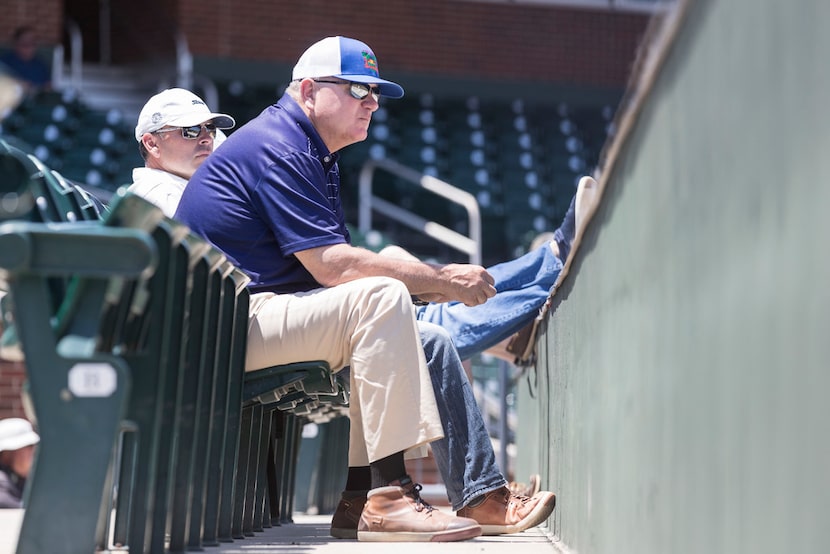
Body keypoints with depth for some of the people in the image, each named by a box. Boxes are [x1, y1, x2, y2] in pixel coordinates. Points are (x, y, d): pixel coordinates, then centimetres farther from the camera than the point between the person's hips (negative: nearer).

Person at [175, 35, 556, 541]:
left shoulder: (312, 153, 21)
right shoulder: (276, 146, -13)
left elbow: (335, 266, 11)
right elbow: (332, 266, -22)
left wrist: (444, 279, -2)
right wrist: (443, 282, -16)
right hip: (229, 324, -11)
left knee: (430, 343, 6)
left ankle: (482, 497, 7)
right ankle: (383, 496, -29)